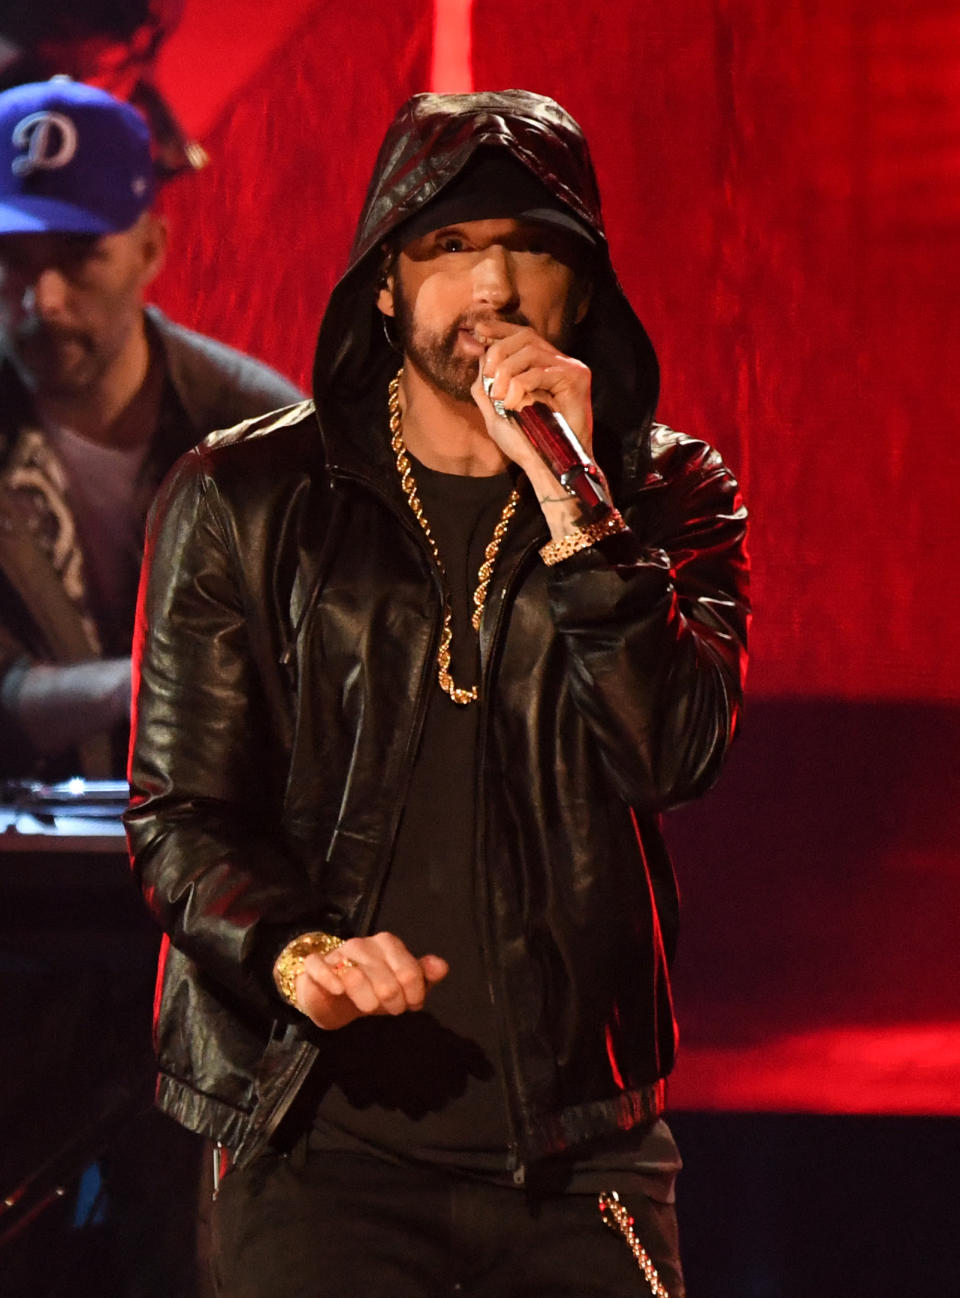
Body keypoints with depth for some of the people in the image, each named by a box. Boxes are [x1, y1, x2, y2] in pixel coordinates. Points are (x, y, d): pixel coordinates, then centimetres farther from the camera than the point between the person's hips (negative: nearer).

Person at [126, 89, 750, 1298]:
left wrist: (565, 493, -14)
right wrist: (295, 951, -18)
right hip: (324, 1128, -2)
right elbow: (178, 813, 2)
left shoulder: (662, 496, 10)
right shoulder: (240, 500, 5)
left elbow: (675, 750, -7)